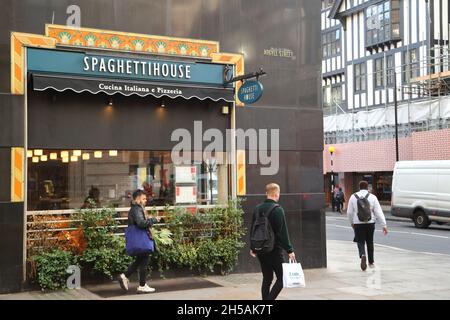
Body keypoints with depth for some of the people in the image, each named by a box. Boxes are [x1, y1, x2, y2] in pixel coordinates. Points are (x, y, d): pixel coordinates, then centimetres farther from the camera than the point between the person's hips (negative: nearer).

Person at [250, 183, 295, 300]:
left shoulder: (258, 208, 8)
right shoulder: (277, 210, -13)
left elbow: (253, 229, 15)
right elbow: (283, 232, -16)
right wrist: (289, 250, -12)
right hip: (274, 250, -7)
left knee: (267, 278, 14)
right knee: (281, 278, 2)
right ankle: (269, 299, -12)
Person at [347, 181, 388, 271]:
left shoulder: (353, 197, 0)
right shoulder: (372, 197, -1)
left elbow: (349, 212, 3)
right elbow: (378, 212, -5)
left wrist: (351, 222, 20)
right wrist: (384, 225, -4)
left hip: (358, 223, -1)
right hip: (370, 223, 1)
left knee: (360, 242, 3)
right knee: (370, 242, 15)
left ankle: (363, 255, -27)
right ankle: (371, 262, 24)